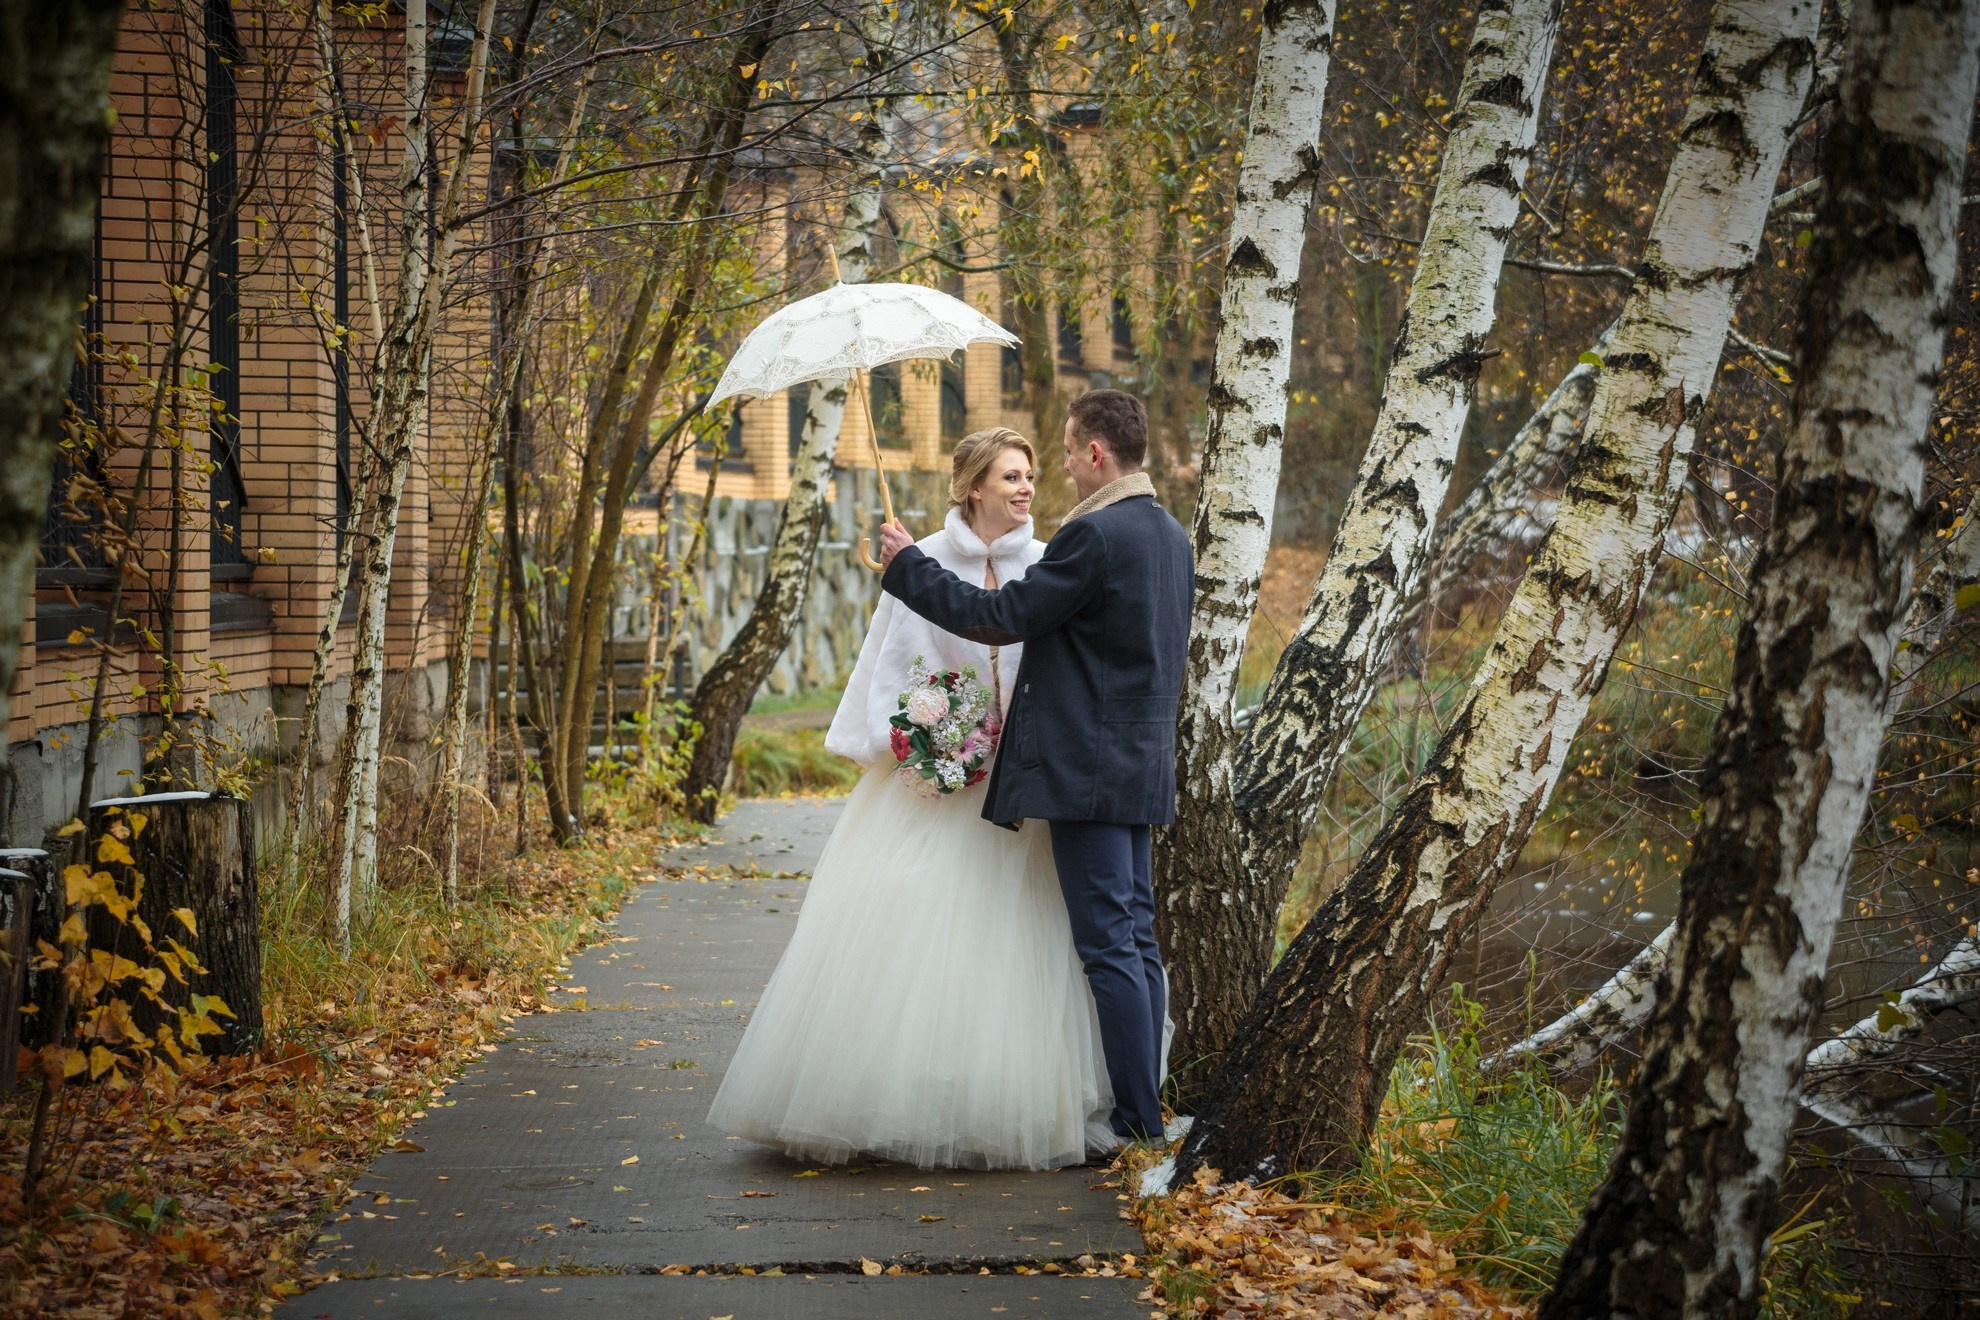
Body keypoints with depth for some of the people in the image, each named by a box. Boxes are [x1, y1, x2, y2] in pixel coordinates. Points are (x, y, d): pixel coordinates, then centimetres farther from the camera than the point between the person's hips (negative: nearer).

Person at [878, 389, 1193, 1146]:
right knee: (1135, 941, 13)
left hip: (1089, 770, -10)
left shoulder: (1095, 535, -17)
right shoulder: (1170, 535, 13)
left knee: (1109, 947, -6)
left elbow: (1003, 618, -15)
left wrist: (909, 565, -4)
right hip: (1142, 766, 10)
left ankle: (1139, 1120, -4)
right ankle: (1143, 1107, 17)